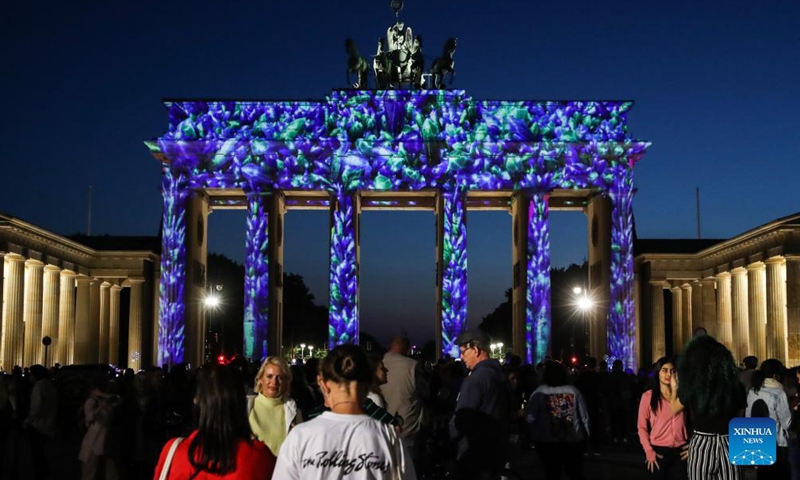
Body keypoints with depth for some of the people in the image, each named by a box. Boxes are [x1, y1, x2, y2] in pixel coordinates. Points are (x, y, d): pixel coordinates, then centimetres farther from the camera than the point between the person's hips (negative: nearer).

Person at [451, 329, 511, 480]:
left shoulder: (475, 379, -20)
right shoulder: (500, 374, 9)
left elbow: (461, 419, -21)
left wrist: (450, 434, -1)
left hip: (476, 456, -9)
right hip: (497, 452, 9)